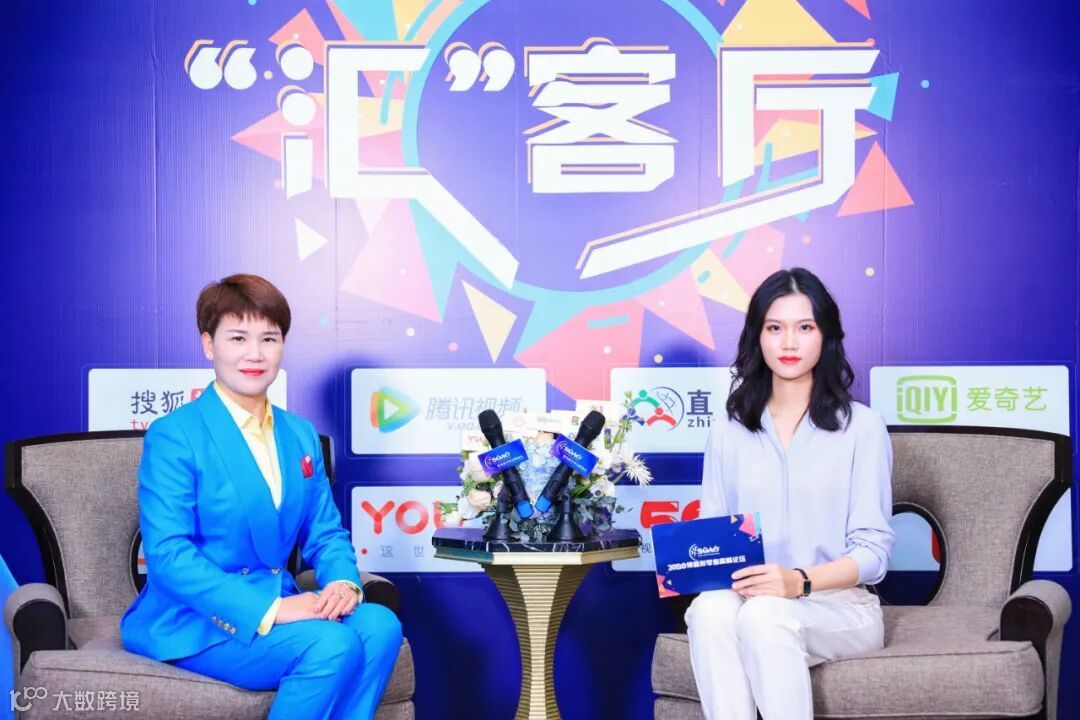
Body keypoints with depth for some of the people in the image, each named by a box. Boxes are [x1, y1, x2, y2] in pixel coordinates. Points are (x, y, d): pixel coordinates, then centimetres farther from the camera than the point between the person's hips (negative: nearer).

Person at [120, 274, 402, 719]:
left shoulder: (301, 436, 12)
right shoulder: (173, 436, -9)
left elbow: (325, 533, 15)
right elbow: (168, 556, -18)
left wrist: (343, 583, -10)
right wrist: (267, 610, -27)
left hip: (278, 605, 6)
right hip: (193, 621, -6)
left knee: (380, 625, -22)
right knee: (333, 645, -29)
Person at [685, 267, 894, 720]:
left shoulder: (862, 427, 1)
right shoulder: (728, 432, 12)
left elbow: (873, 550, -5)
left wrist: (800, 581, -23)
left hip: (840, 605, -2)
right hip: (749, 598, 2)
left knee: (765, 615, -36)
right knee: (709, 610, -33)